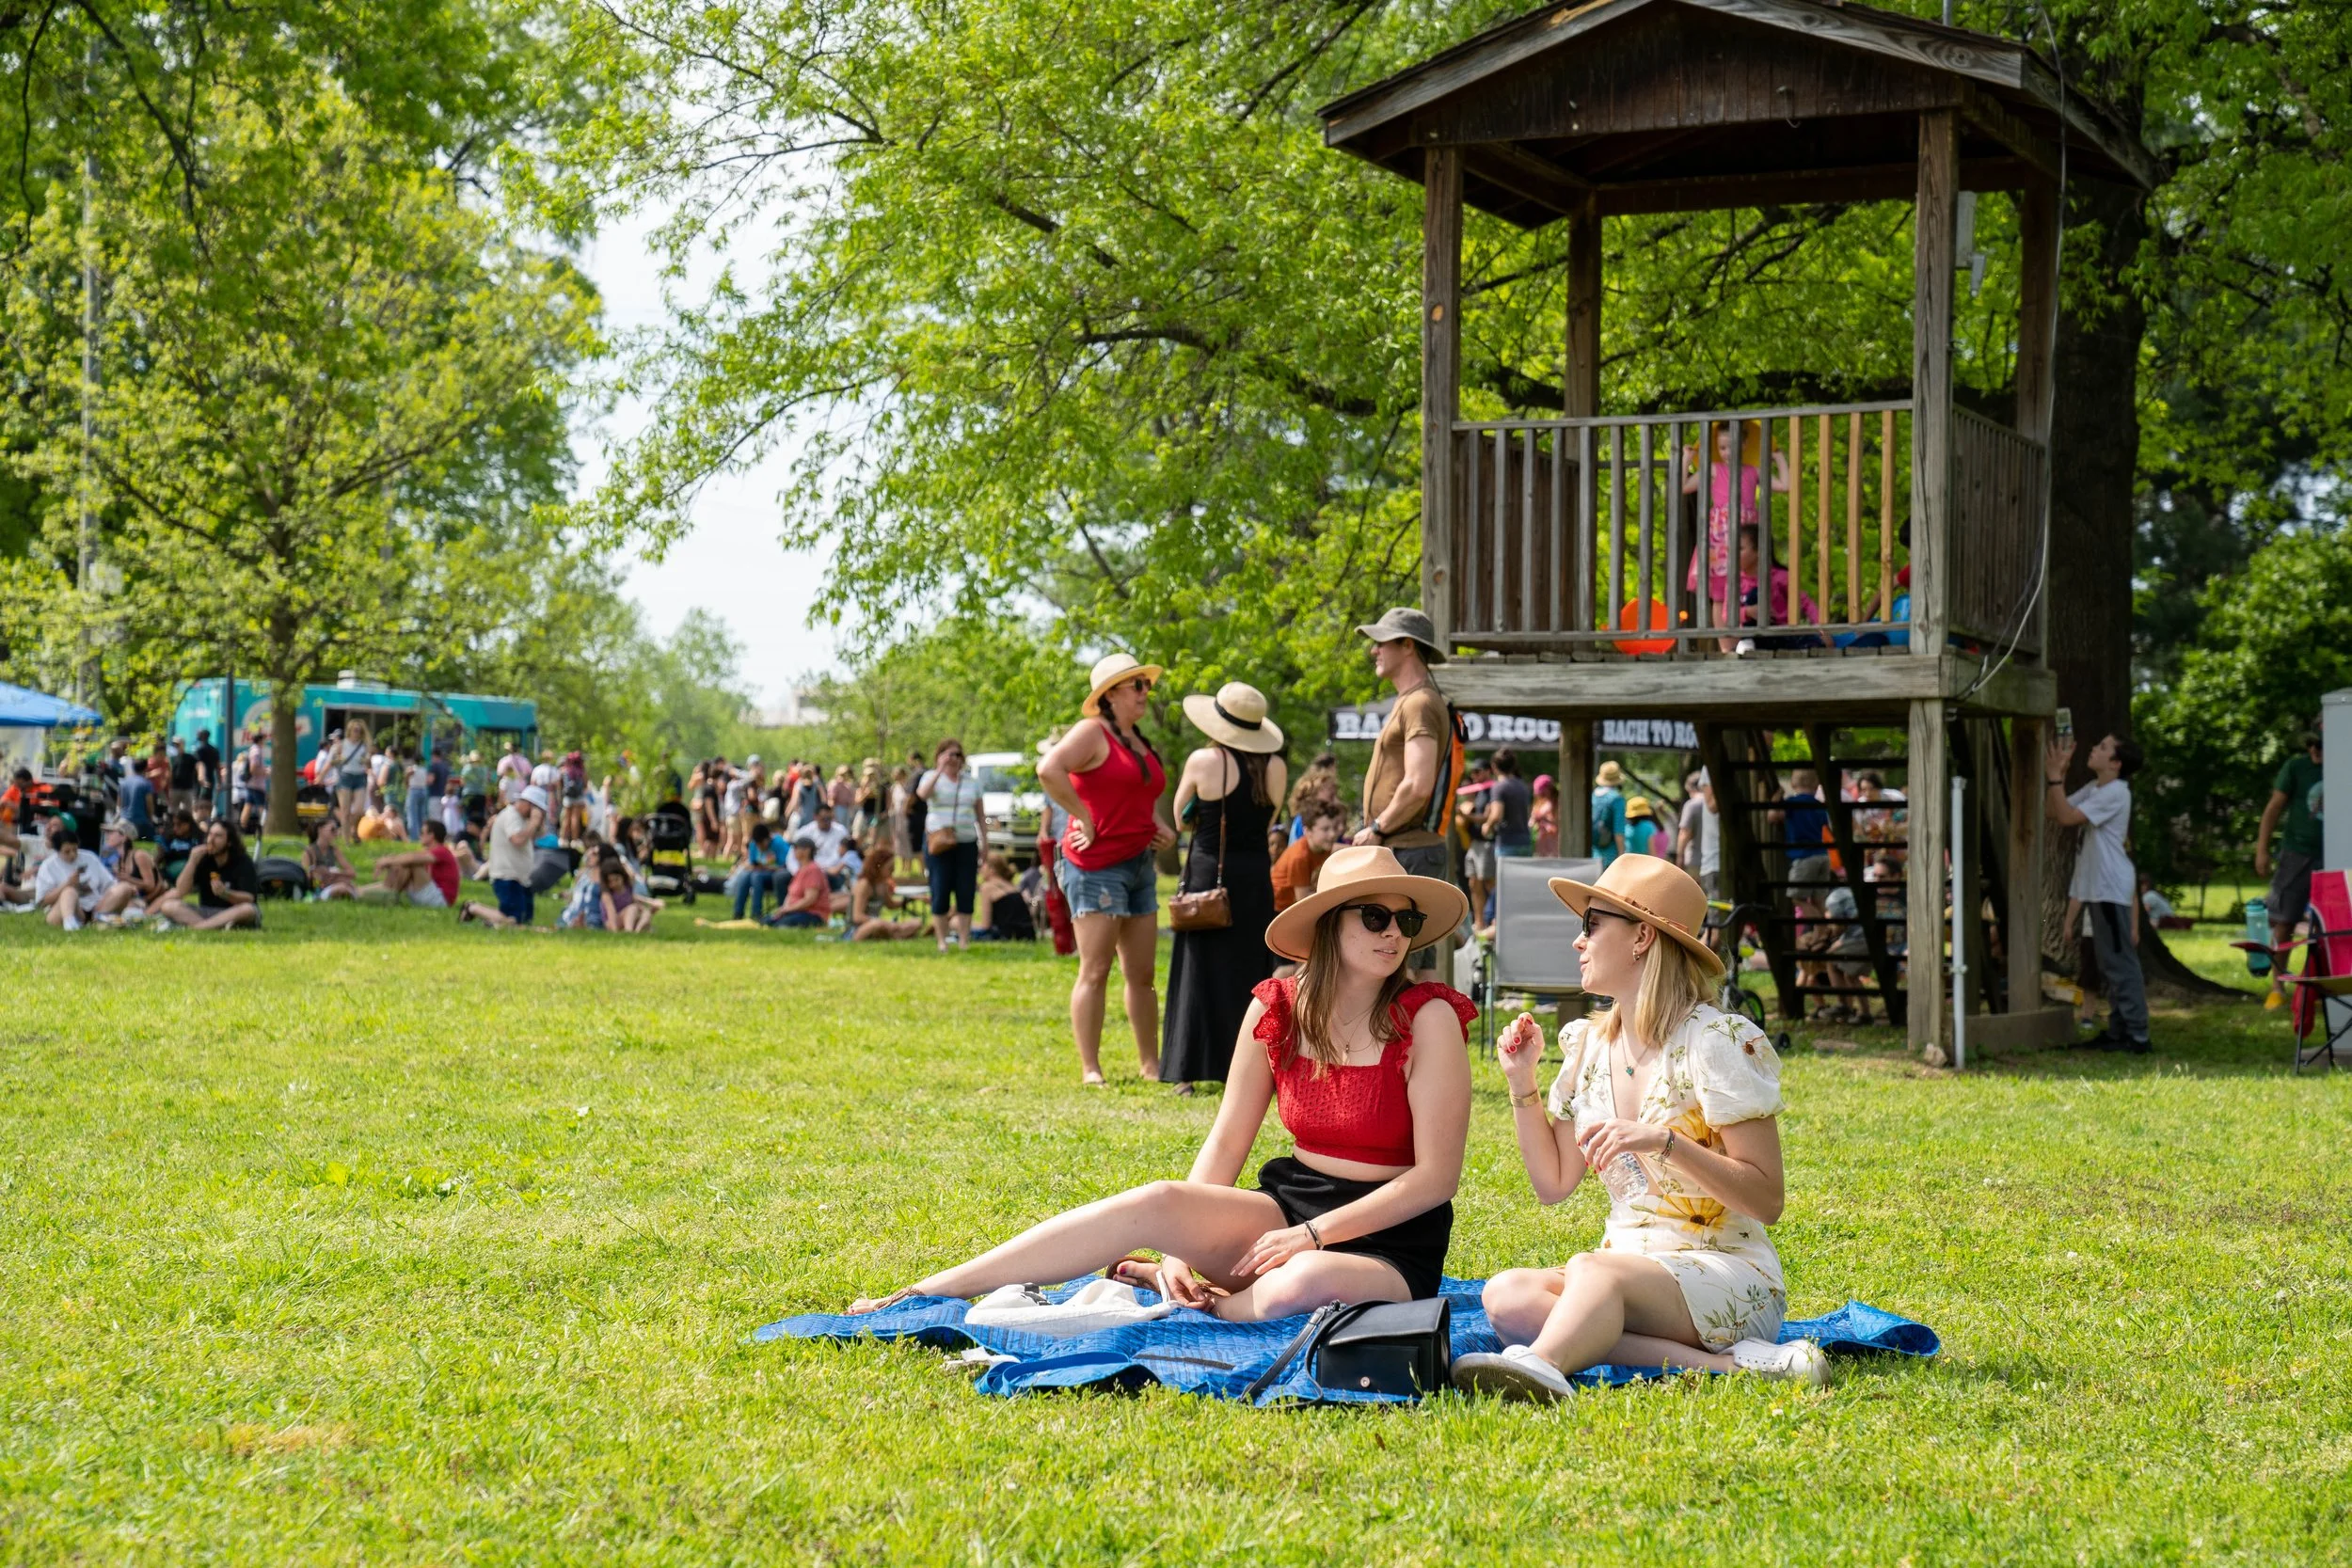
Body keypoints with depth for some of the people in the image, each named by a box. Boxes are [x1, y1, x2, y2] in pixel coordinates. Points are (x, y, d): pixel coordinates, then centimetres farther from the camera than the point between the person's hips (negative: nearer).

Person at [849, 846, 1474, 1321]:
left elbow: (1437, 1176, -12)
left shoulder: (1428, 1020, -11)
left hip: (1390, 1237, -4)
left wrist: (1312, 1234, -17)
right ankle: (922, 1295, -23)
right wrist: (1182, 1244, -13)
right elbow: (1225, 1145, 3)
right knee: (1160, 1202, -25)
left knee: (1302, 1288, -39)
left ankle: (1149, 1283, -10)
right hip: (1290, 1201, 4)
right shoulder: (1277, 1010, 1)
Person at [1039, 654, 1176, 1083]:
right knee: (1095, 971, -7)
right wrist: (1085, 819, -21)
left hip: (1140, 865, 9)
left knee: (1141, 973, 11)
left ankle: (1149, 1065, 18)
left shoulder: (1141, 742, 18)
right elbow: (1049, 770, -25)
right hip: (1097, 866, -9)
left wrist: (1162, 825, 13)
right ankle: (1090, 1071, -5)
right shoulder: (1092, 733, -8)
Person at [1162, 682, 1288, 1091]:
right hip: (1257, 875, 3)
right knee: (1249, 971, 11)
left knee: (1200, 970, 2)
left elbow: (1179, 817, 3)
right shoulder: (1274, 767, 0)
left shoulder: (1203, 761, -9)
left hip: (1208, 873, -3)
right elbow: (1269, 819, 10)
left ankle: (1190, 1071, 1)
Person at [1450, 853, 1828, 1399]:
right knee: (1505, 1294, -25)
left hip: (1730, 1276, -6)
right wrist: (1522, 1083, 6)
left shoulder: (1718, 1043, -9)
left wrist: (1665, 1143, -26)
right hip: (1627, 1265, 7)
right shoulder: (1589, 1046, 12)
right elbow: (1552, 1183, 17)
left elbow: (1767, 1200, -14)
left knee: (1591, 1269, -36)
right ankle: (1720, 1363, -33)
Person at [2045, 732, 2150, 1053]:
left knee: (2121, 963, -9)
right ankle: (2118, 1031, 19)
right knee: (2110, 965, 14)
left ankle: (2136, 1035, -9)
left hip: (2111, 889, -10)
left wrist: (2055, 775, -16)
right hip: (2097, 889, 10)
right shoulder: (2093, 789, 14)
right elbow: (2053, 810, 14)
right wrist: (2058, 772, 6)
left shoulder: (2115, 792, -15)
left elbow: (2067, 817, -22)